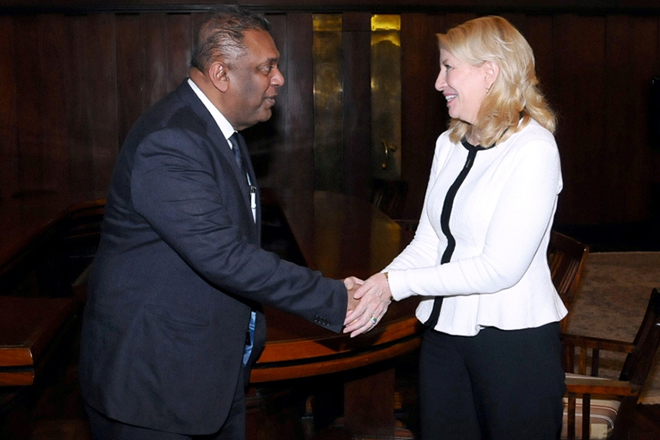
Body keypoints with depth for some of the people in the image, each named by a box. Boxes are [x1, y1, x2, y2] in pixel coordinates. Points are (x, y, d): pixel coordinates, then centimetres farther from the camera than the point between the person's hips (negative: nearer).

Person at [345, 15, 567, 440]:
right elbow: (427, 242, 5)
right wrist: (375, 290, -12)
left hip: (514, 340, -6)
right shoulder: (450, 144, 7)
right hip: (445, 332, 6)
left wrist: (395, 284, -18)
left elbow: (500, 268, -21)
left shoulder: (533, 149, -15)